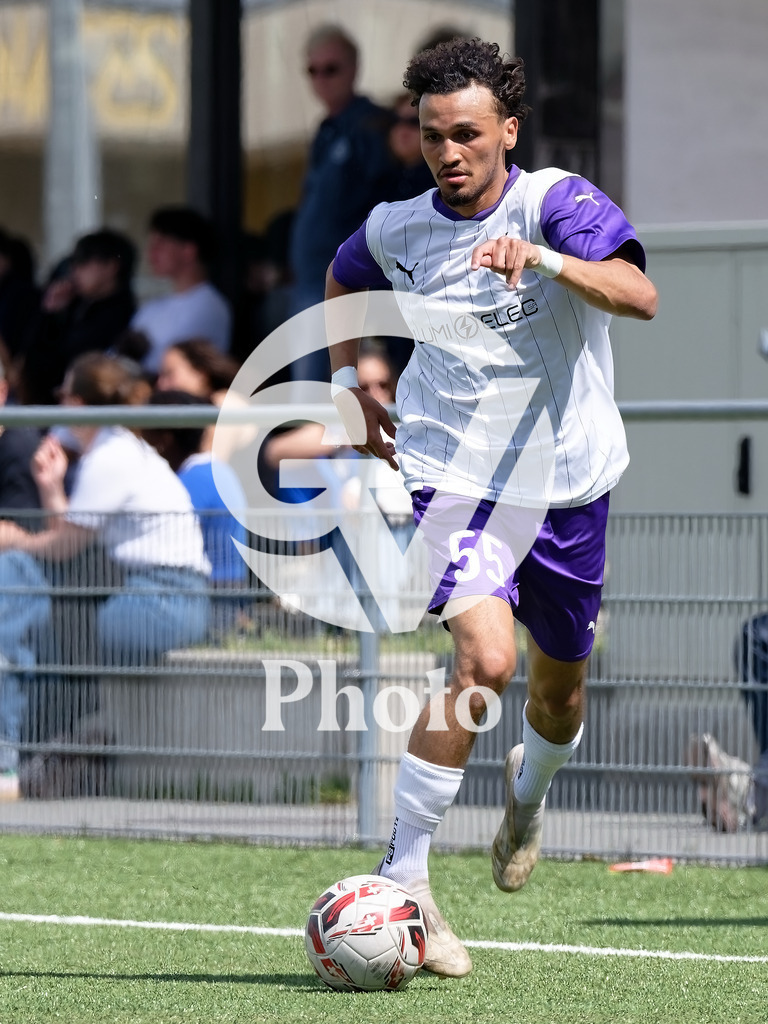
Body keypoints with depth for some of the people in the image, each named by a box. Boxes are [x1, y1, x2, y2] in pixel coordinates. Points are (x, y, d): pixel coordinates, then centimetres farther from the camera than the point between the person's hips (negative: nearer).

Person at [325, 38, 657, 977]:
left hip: (567, 478, 1)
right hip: (454, 473, -1)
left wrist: (542, 258, -44)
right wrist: (346, 382, 12)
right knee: (485, 659, -25)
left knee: (560, 686, 18)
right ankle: (401, 880, -19)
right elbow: (342, 278, 24)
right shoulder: (396, 229, -2)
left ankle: (528, 793, 55)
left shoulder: (557, 201, -12)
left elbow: (639, 295, -30)